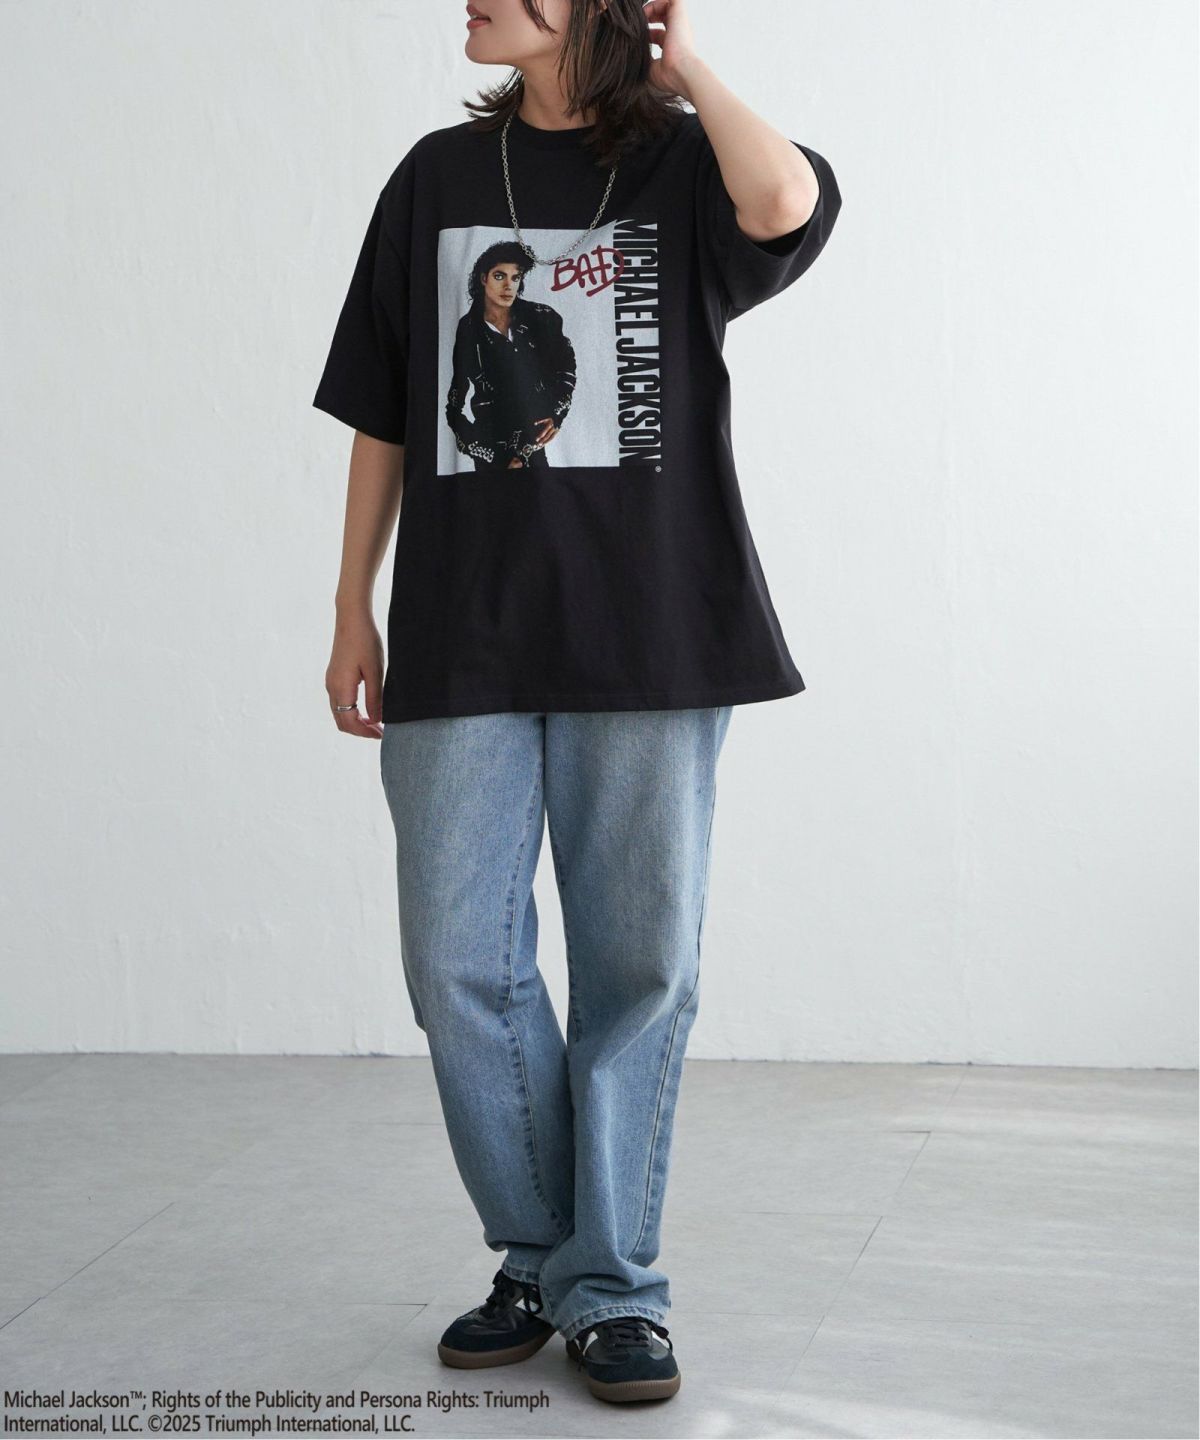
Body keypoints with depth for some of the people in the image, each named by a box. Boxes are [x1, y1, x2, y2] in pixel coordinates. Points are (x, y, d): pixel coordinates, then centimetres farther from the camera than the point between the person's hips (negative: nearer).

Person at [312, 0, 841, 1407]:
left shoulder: (682, 164, 4)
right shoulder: (438, 176, 13)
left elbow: (786, 204, -22)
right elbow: (381, 413, 15)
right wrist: (354, 612, 12)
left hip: (648, 637, -2)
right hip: (462, 643, 3)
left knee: (637, 970, 2)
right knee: (461, 968, 0)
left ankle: (611, 1288, 14)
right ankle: (540, 1259, 19)